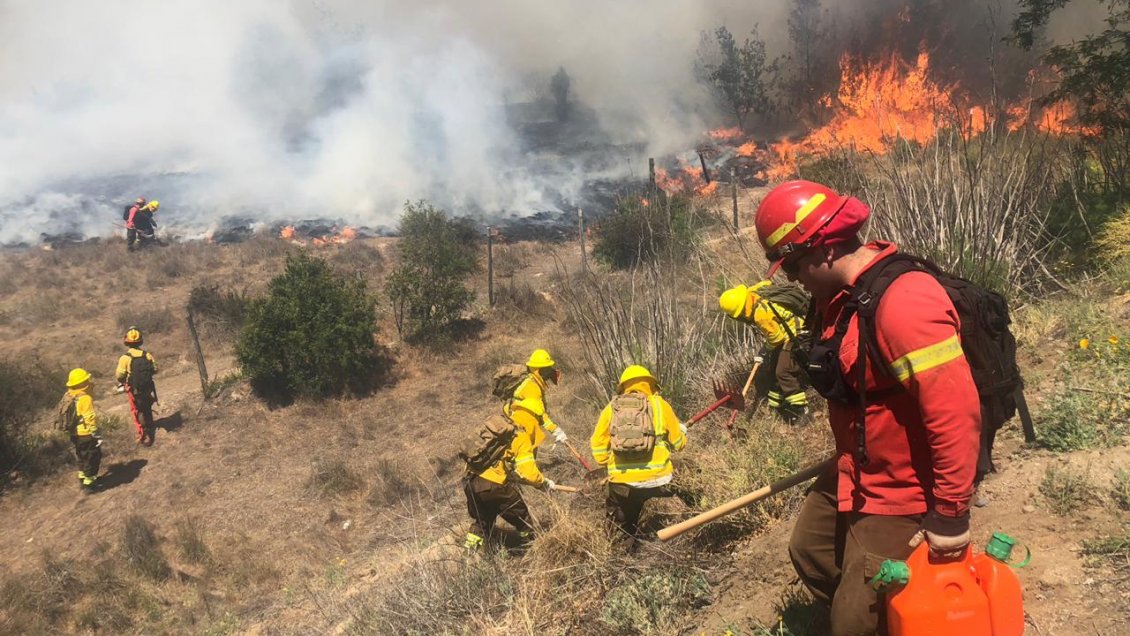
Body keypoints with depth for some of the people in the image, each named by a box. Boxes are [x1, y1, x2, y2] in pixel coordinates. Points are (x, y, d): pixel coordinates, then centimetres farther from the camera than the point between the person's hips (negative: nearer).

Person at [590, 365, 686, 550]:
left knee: (622, 526, 23)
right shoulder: (659, 405, 4)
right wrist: (682, 432, 33)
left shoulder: (611, 408, 8)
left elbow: (598, 445, 8)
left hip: (621, 482, 2)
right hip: (657, 479, -2)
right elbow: (678, 443, 10)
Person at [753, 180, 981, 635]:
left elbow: (956, 414, -31)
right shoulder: (839, 294, 1)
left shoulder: (901, 301, -30)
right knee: (809, 551, 27)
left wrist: (950, 514, -26)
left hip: (899, 494, -10)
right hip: (853, 477, 10)